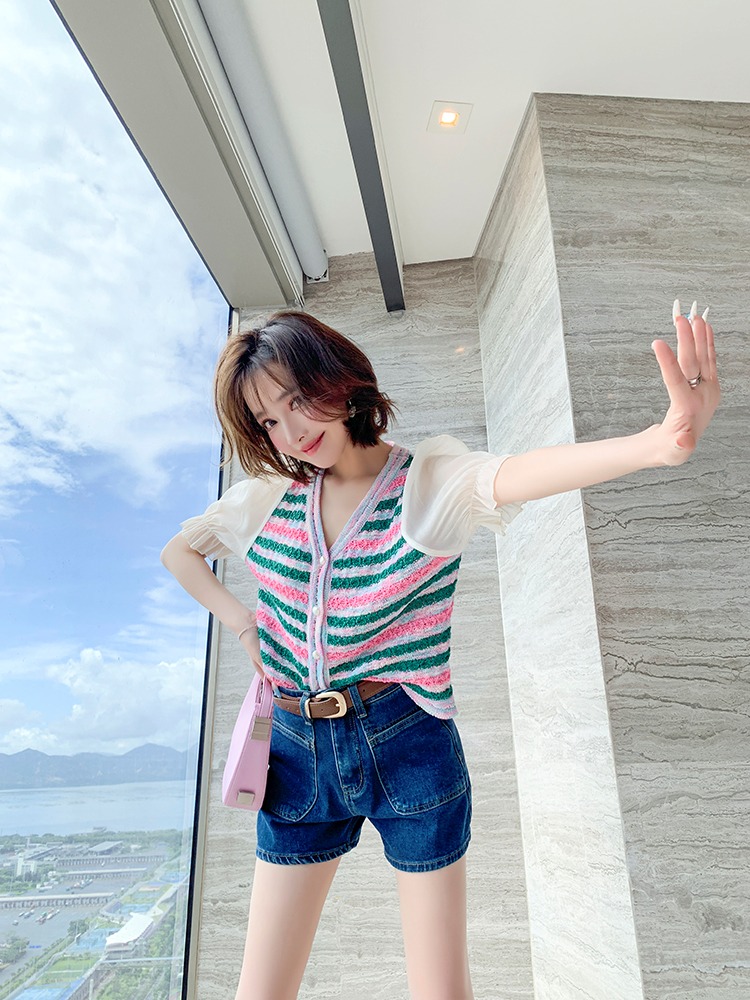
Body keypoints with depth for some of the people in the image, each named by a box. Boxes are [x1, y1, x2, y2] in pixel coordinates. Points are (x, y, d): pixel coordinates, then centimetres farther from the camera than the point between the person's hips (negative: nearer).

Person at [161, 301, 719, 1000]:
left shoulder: (430, 480, -11)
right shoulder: (268, 497, 2)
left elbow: (519, 474, -33)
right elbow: (178, 552, 17)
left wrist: (659, 442, -53)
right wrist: (243, 625, 1)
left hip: (409, 749, -3)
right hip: (298, 752, 4)